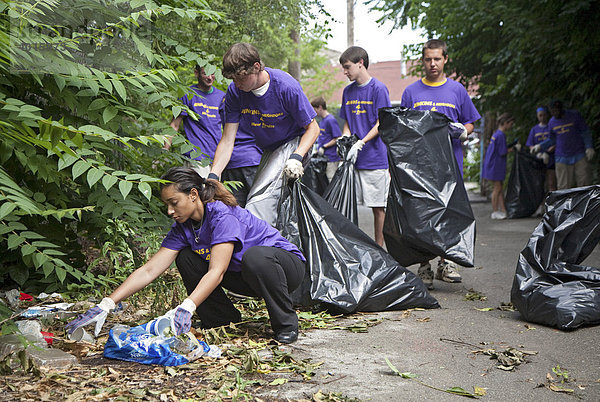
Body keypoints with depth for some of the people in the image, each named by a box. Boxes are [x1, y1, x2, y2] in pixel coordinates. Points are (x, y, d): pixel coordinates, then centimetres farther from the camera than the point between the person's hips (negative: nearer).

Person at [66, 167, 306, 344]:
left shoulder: (223, 216, -27)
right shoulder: (183, 227, -5)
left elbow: (216, 272, -38)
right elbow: (149, 270, -12)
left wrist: (186, 308, -50)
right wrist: (105, 306, -22)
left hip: (288, 264, -7)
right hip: (242, 274, 7)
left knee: (255, 257, -41)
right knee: (186, 259, -8)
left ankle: (286, 324, -18)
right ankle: (224, 319, 3)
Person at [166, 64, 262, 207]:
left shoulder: (221, 96, 15)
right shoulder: (188, 95, 2)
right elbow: (175, 124, 2)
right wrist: (164, 151, -5)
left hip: (219, 158, 5)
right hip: (198, 158, -4)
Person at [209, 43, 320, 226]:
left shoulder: (286, 86, -26)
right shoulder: (235, 92, -13)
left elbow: (312, 128, -16)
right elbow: (227, 141, -13)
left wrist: (296, 158, -33)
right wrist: (213, 176, -26)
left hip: (295, 143, -6)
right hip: (269, 150, 6)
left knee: (261, 198, -26)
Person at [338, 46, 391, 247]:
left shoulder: (378, 88, -6)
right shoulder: (348, 91, 13)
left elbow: (381, 124, -9)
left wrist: (360, 143, -17)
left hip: (375, 157, -6)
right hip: (353, 159, 6)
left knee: (378, 207, 0)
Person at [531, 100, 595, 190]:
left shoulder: (575, 115, -1)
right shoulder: (552, 122, 8)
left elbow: (585, 132, 3)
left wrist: (589, 147, -7)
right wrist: (540, 146, 7)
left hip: (579, 155, -2)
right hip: (562, 158, 2)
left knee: (584, 183, -5)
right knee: (564, 187, -5)